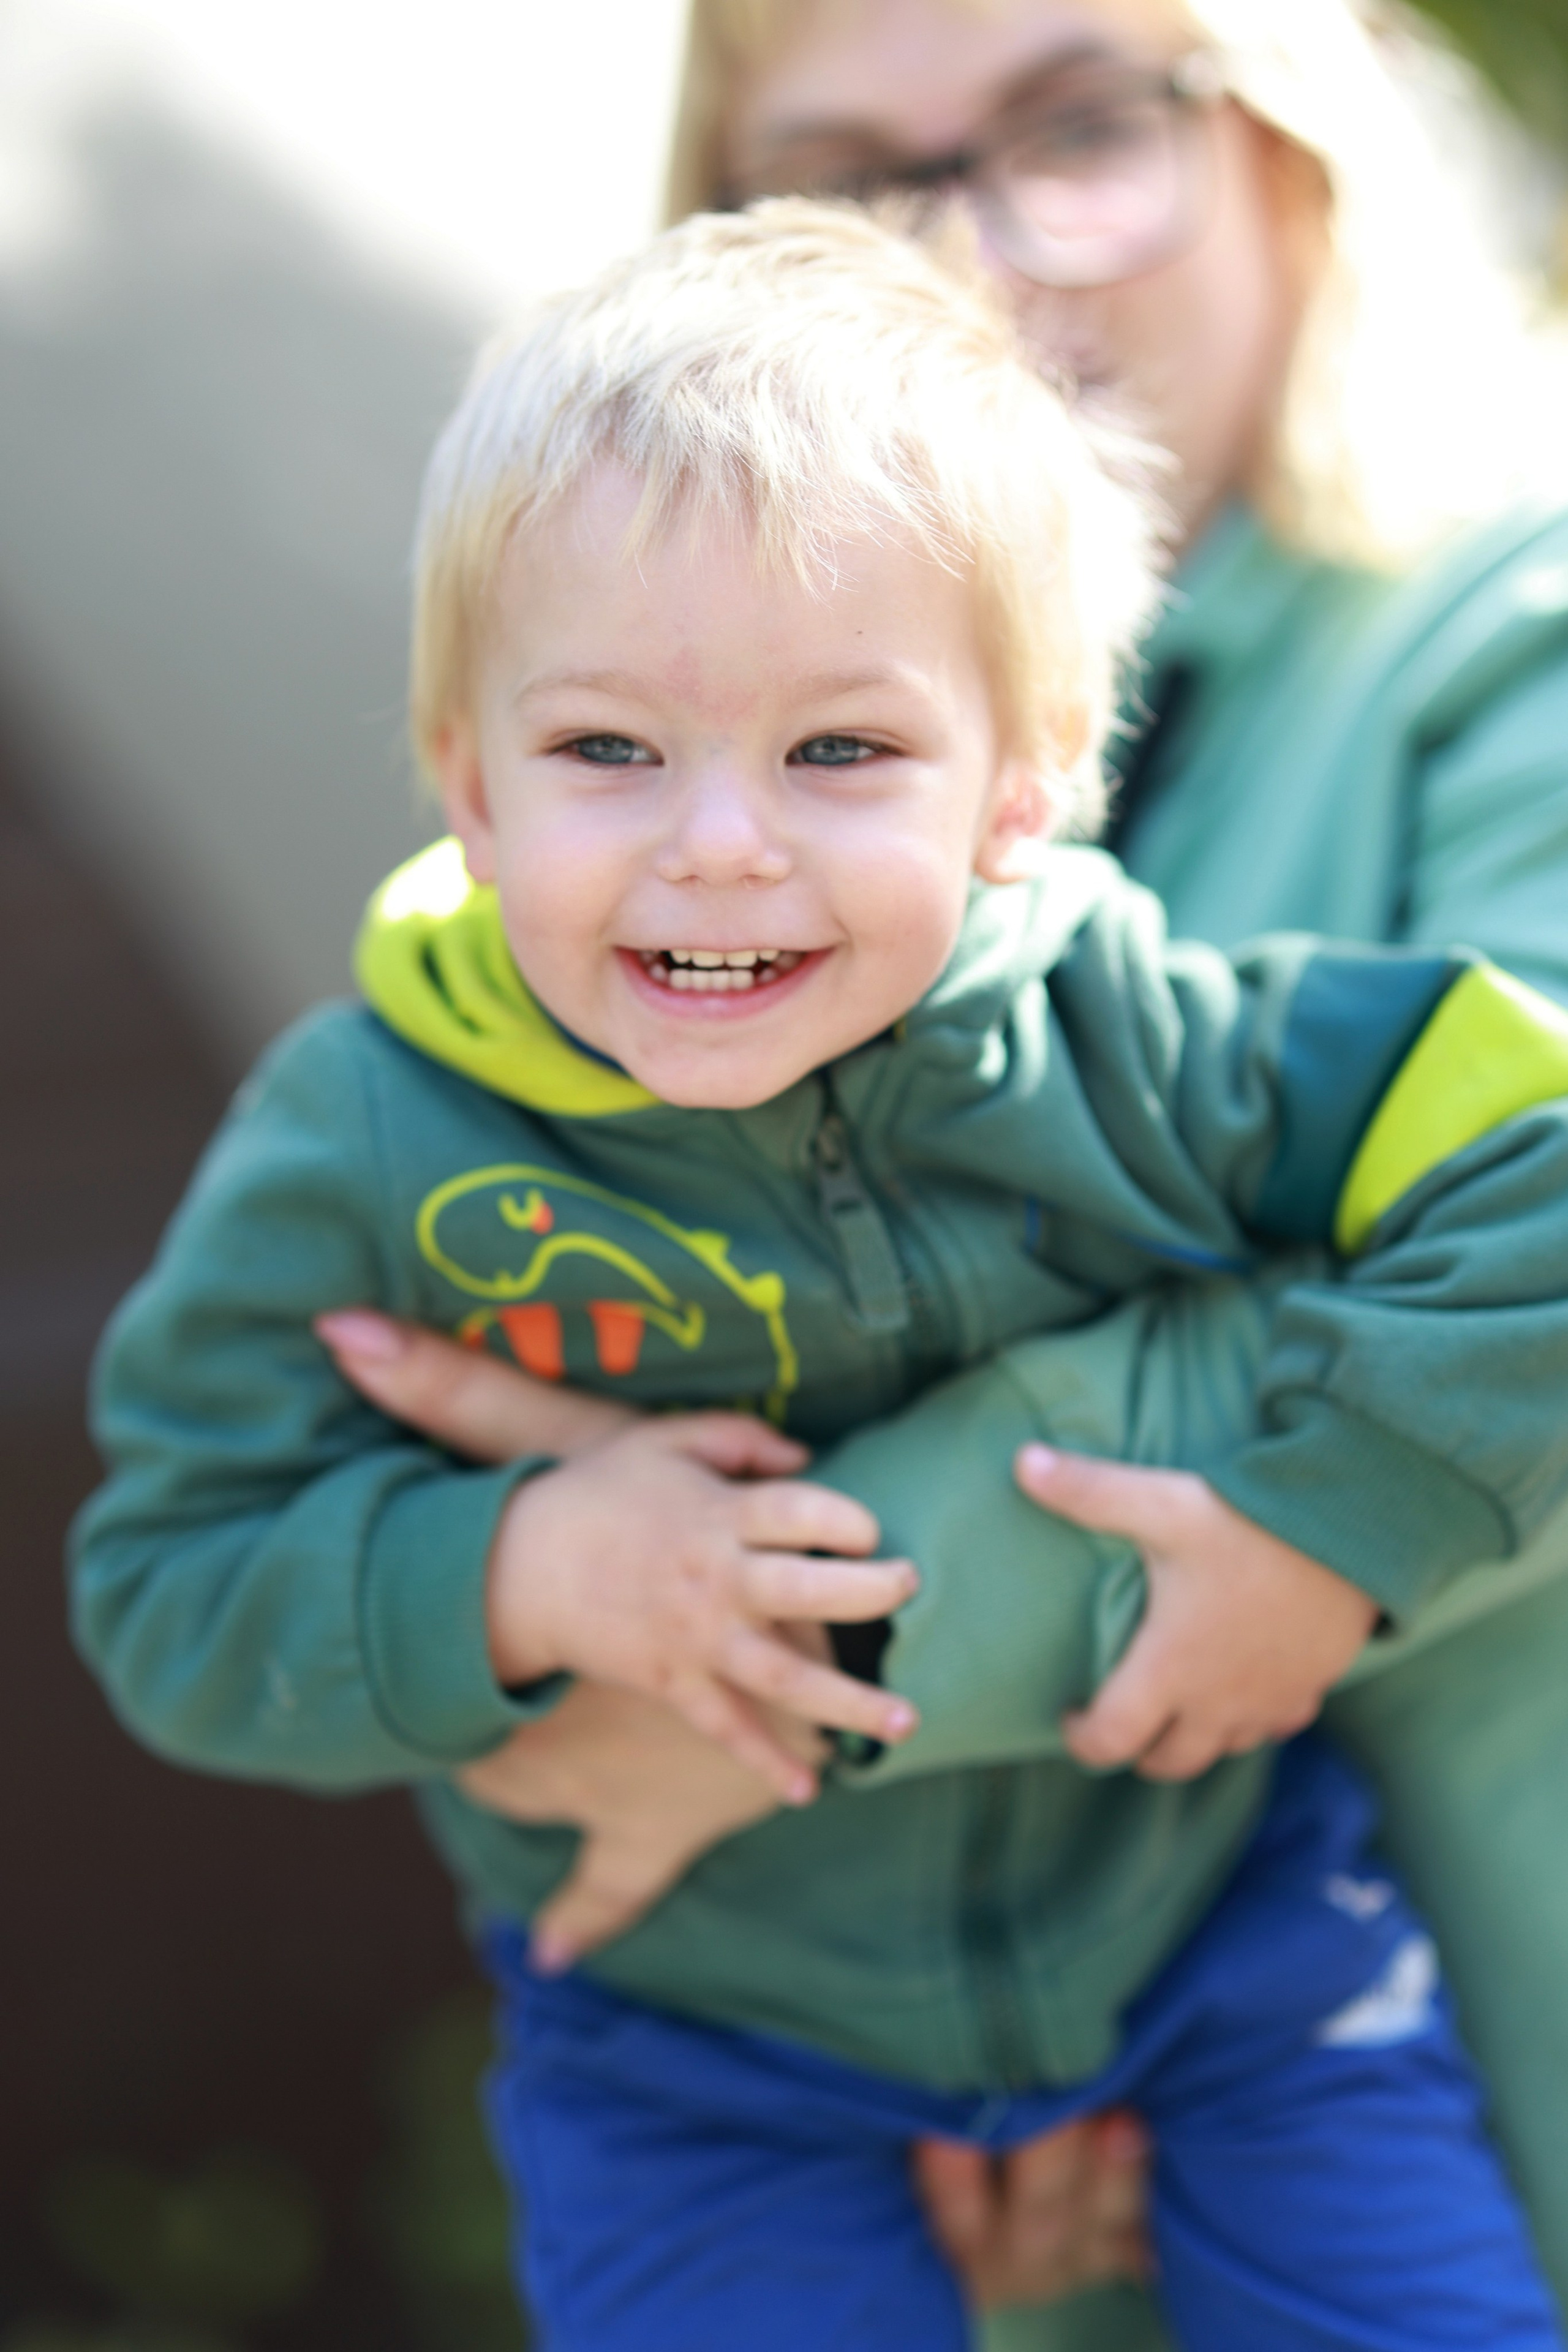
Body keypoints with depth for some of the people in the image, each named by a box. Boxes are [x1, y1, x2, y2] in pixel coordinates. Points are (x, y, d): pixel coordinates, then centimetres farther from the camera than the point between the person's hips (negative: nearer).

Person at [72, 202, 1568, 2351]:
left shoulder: (1132, 1048, -20)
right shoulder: (360, 1152, -20)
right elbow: (178, 1587, -14)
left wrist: (1334, 1522, -21)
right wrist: (515, 1577, -31)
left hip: (1214, 1905, 1)